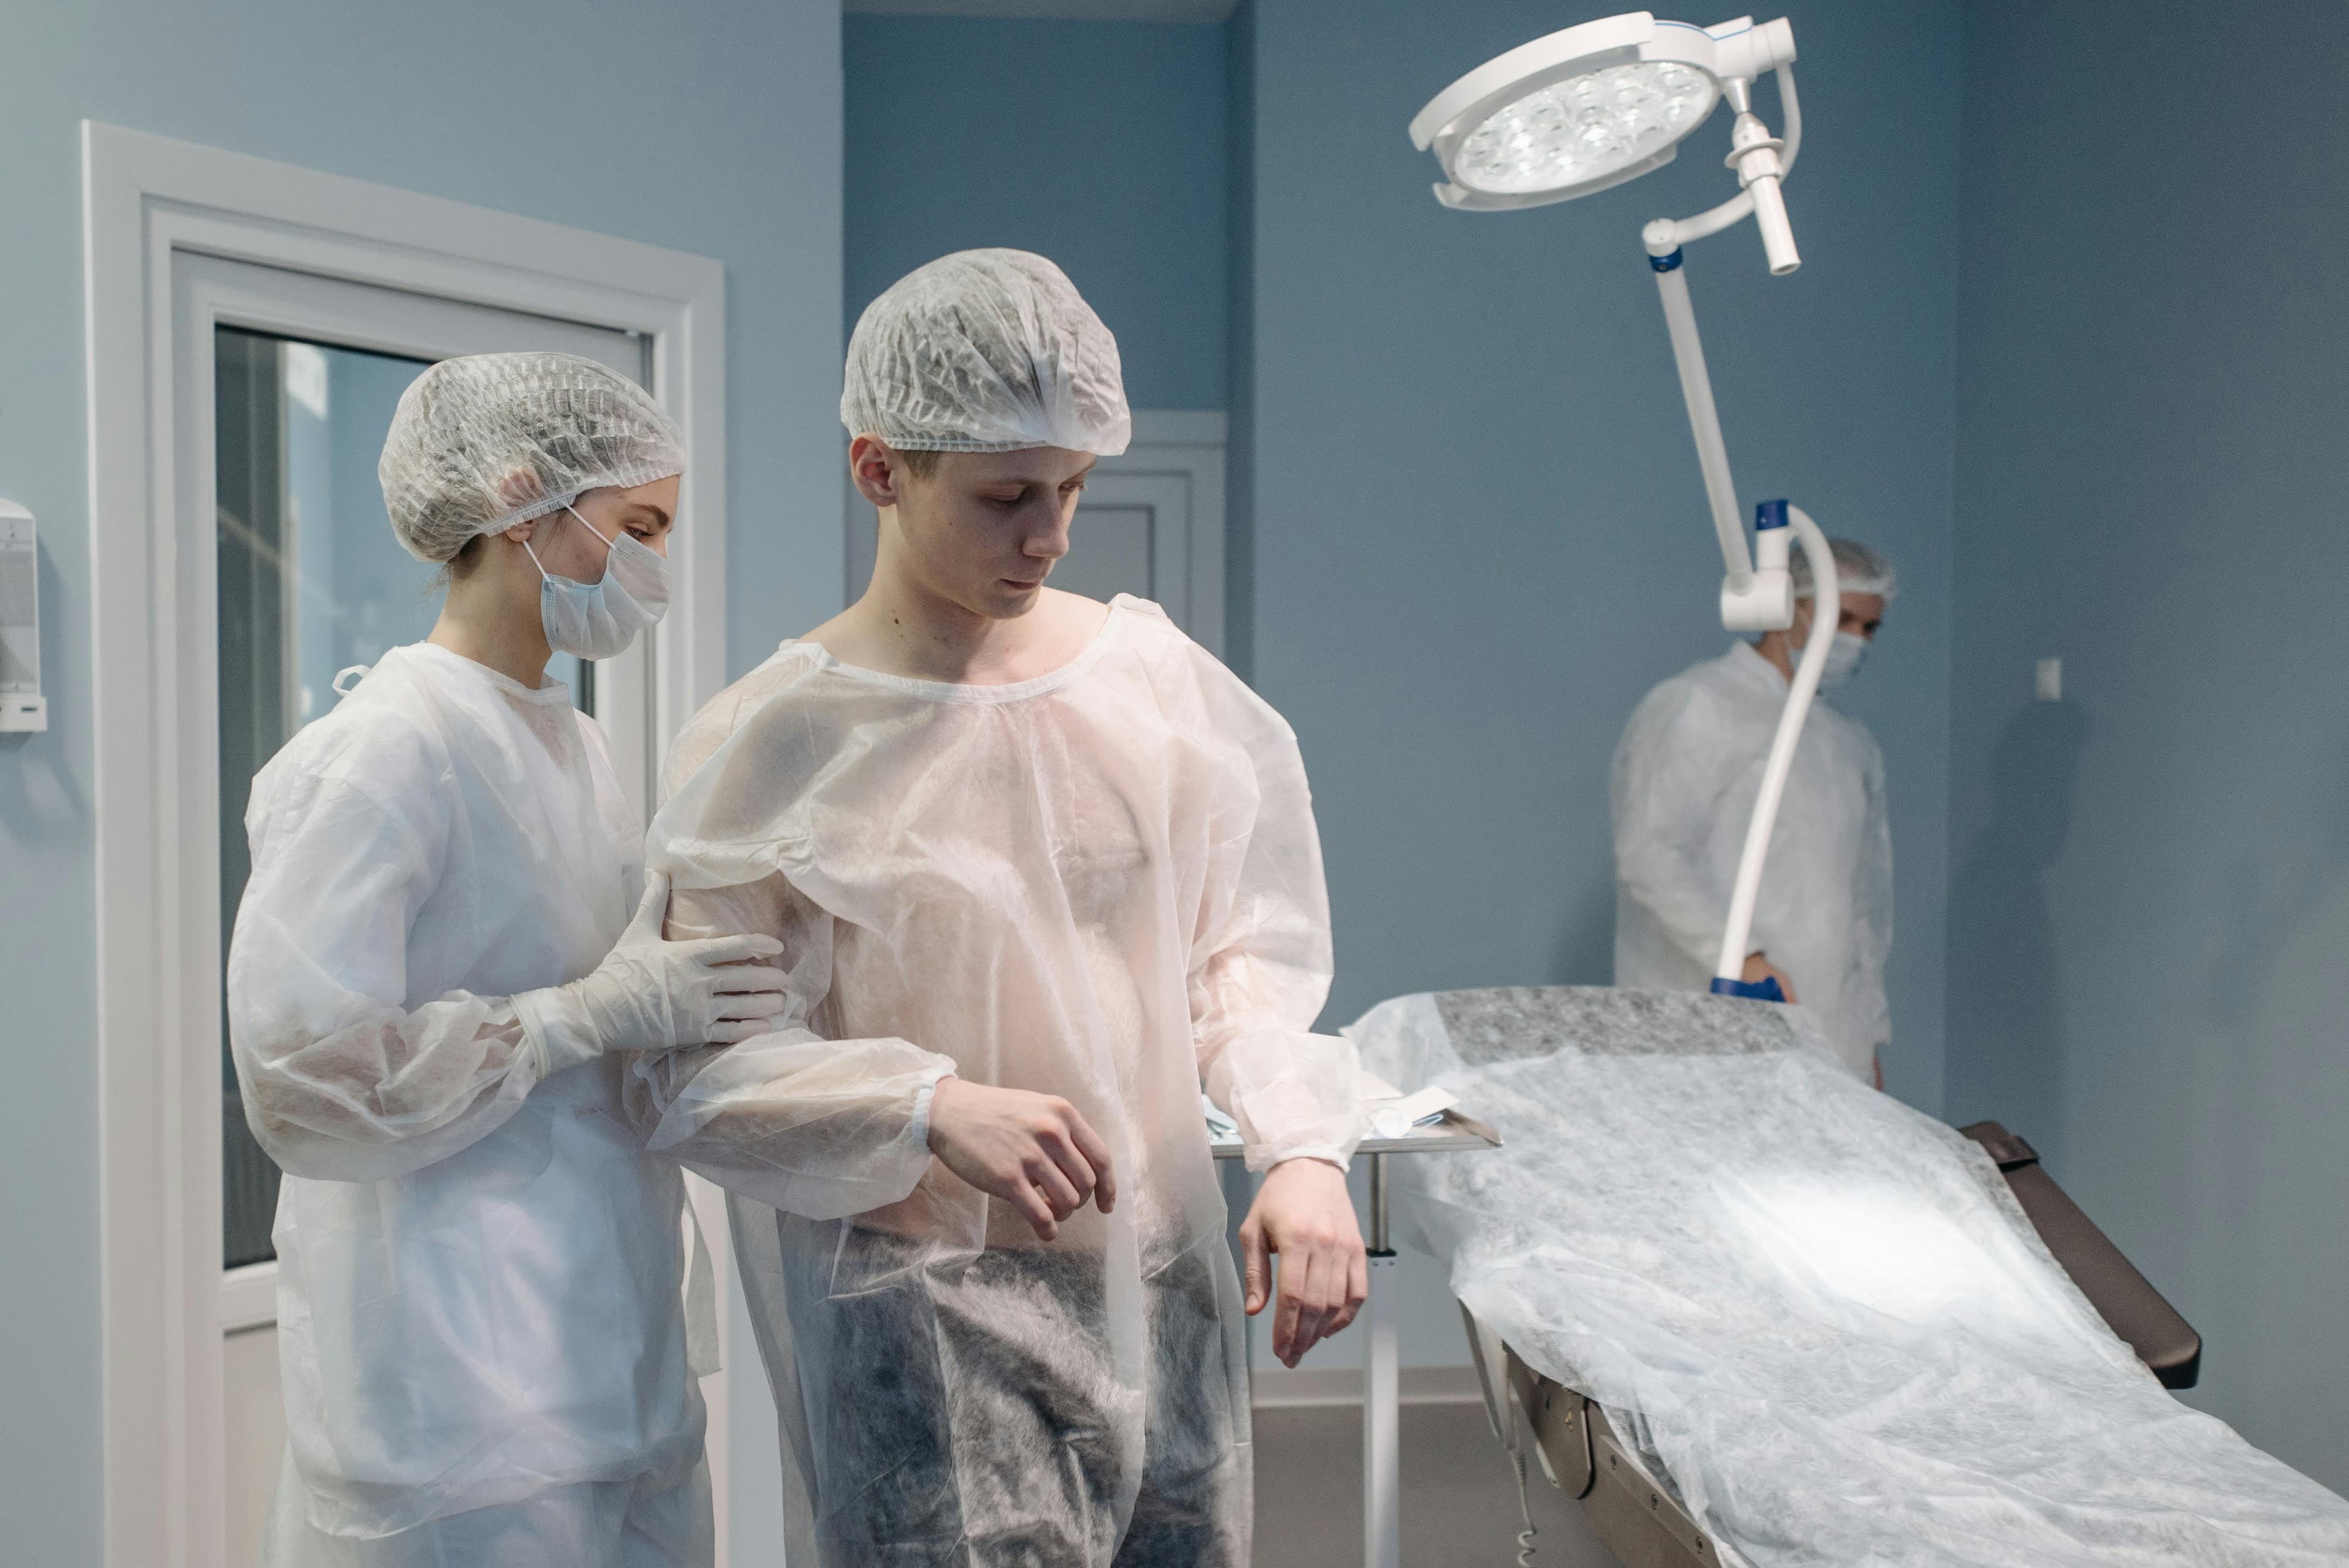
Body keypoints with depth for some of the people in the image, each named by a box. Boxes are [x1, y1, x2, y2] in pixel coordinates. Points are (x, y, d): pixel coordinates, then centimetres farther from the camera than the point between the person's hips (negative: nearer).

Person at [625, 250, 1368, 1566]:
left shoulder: (1160, 676, 2)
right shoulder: (771, 746, -10)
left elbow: (1246, 946, 7)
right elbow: (697, 1076, -10)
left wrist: (1304, 1147, -8)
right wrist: (930, 1110, -24)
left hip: (1169, 1286, 5)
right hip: (918, 1319, -4)